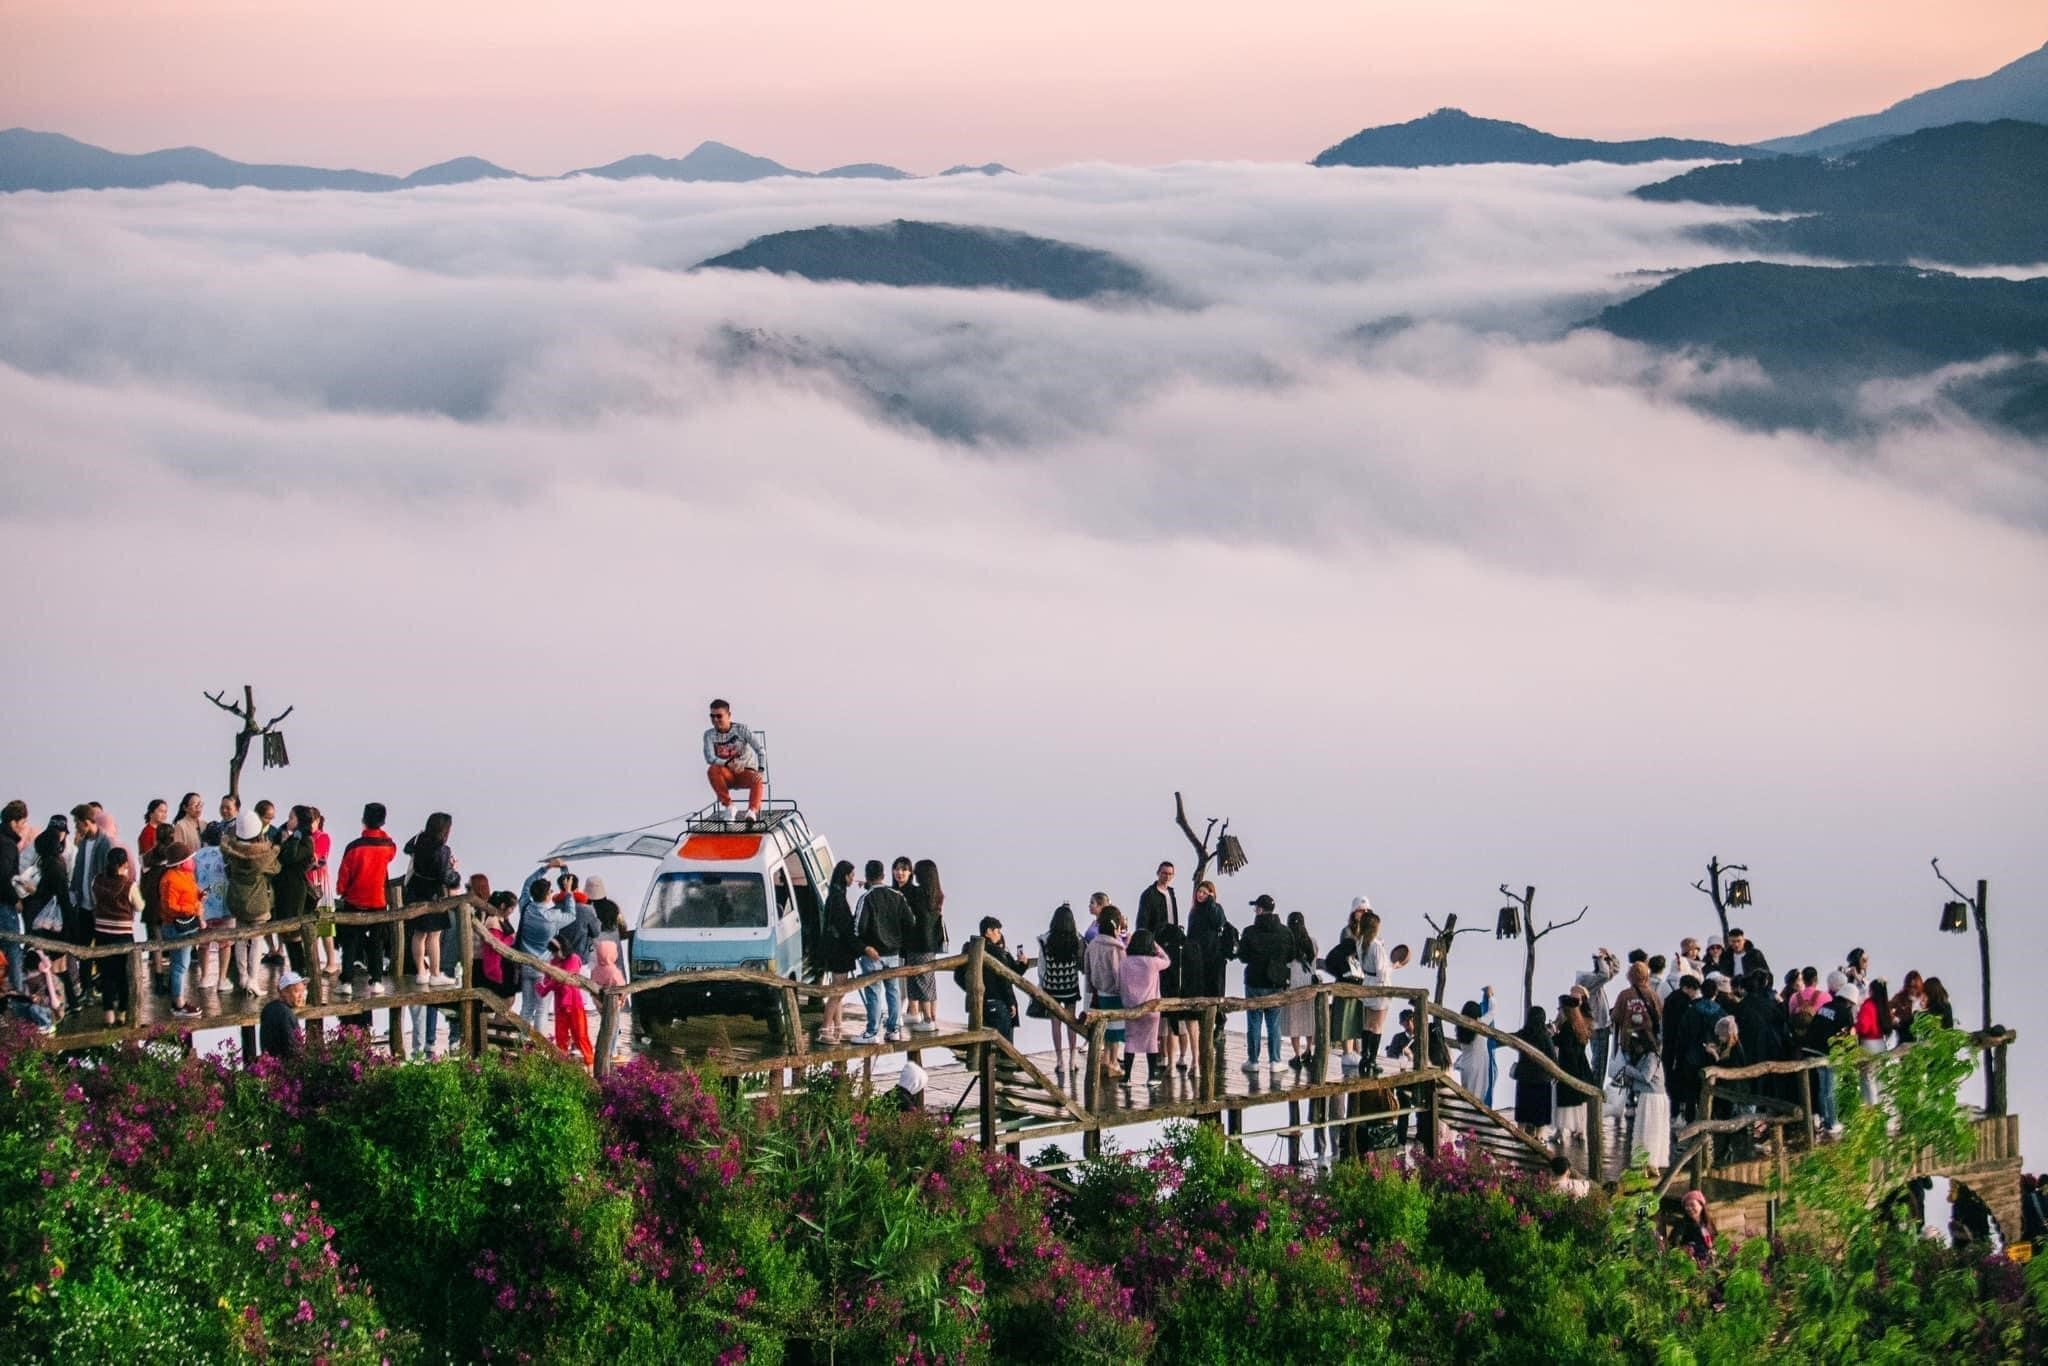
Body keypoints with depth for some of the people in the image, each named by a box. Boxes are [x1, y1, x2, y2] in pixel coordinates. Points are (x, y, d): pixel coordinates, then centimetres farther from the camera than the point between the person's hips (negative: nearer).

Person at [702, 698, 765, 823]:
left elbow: (759, 750, -11)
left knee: (757, 780, -36)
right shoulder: (710, 735, -1)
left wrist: (760, 770, -28)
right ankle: (728, 807, -23)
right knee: (712, 770, -31)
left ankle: (752, 811, -51)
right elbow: (710, 758, -16)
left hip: (746, 772, -2)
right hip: (727, 776, 2)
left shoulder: (741, 730, -6)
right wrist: (728, 764, -35)